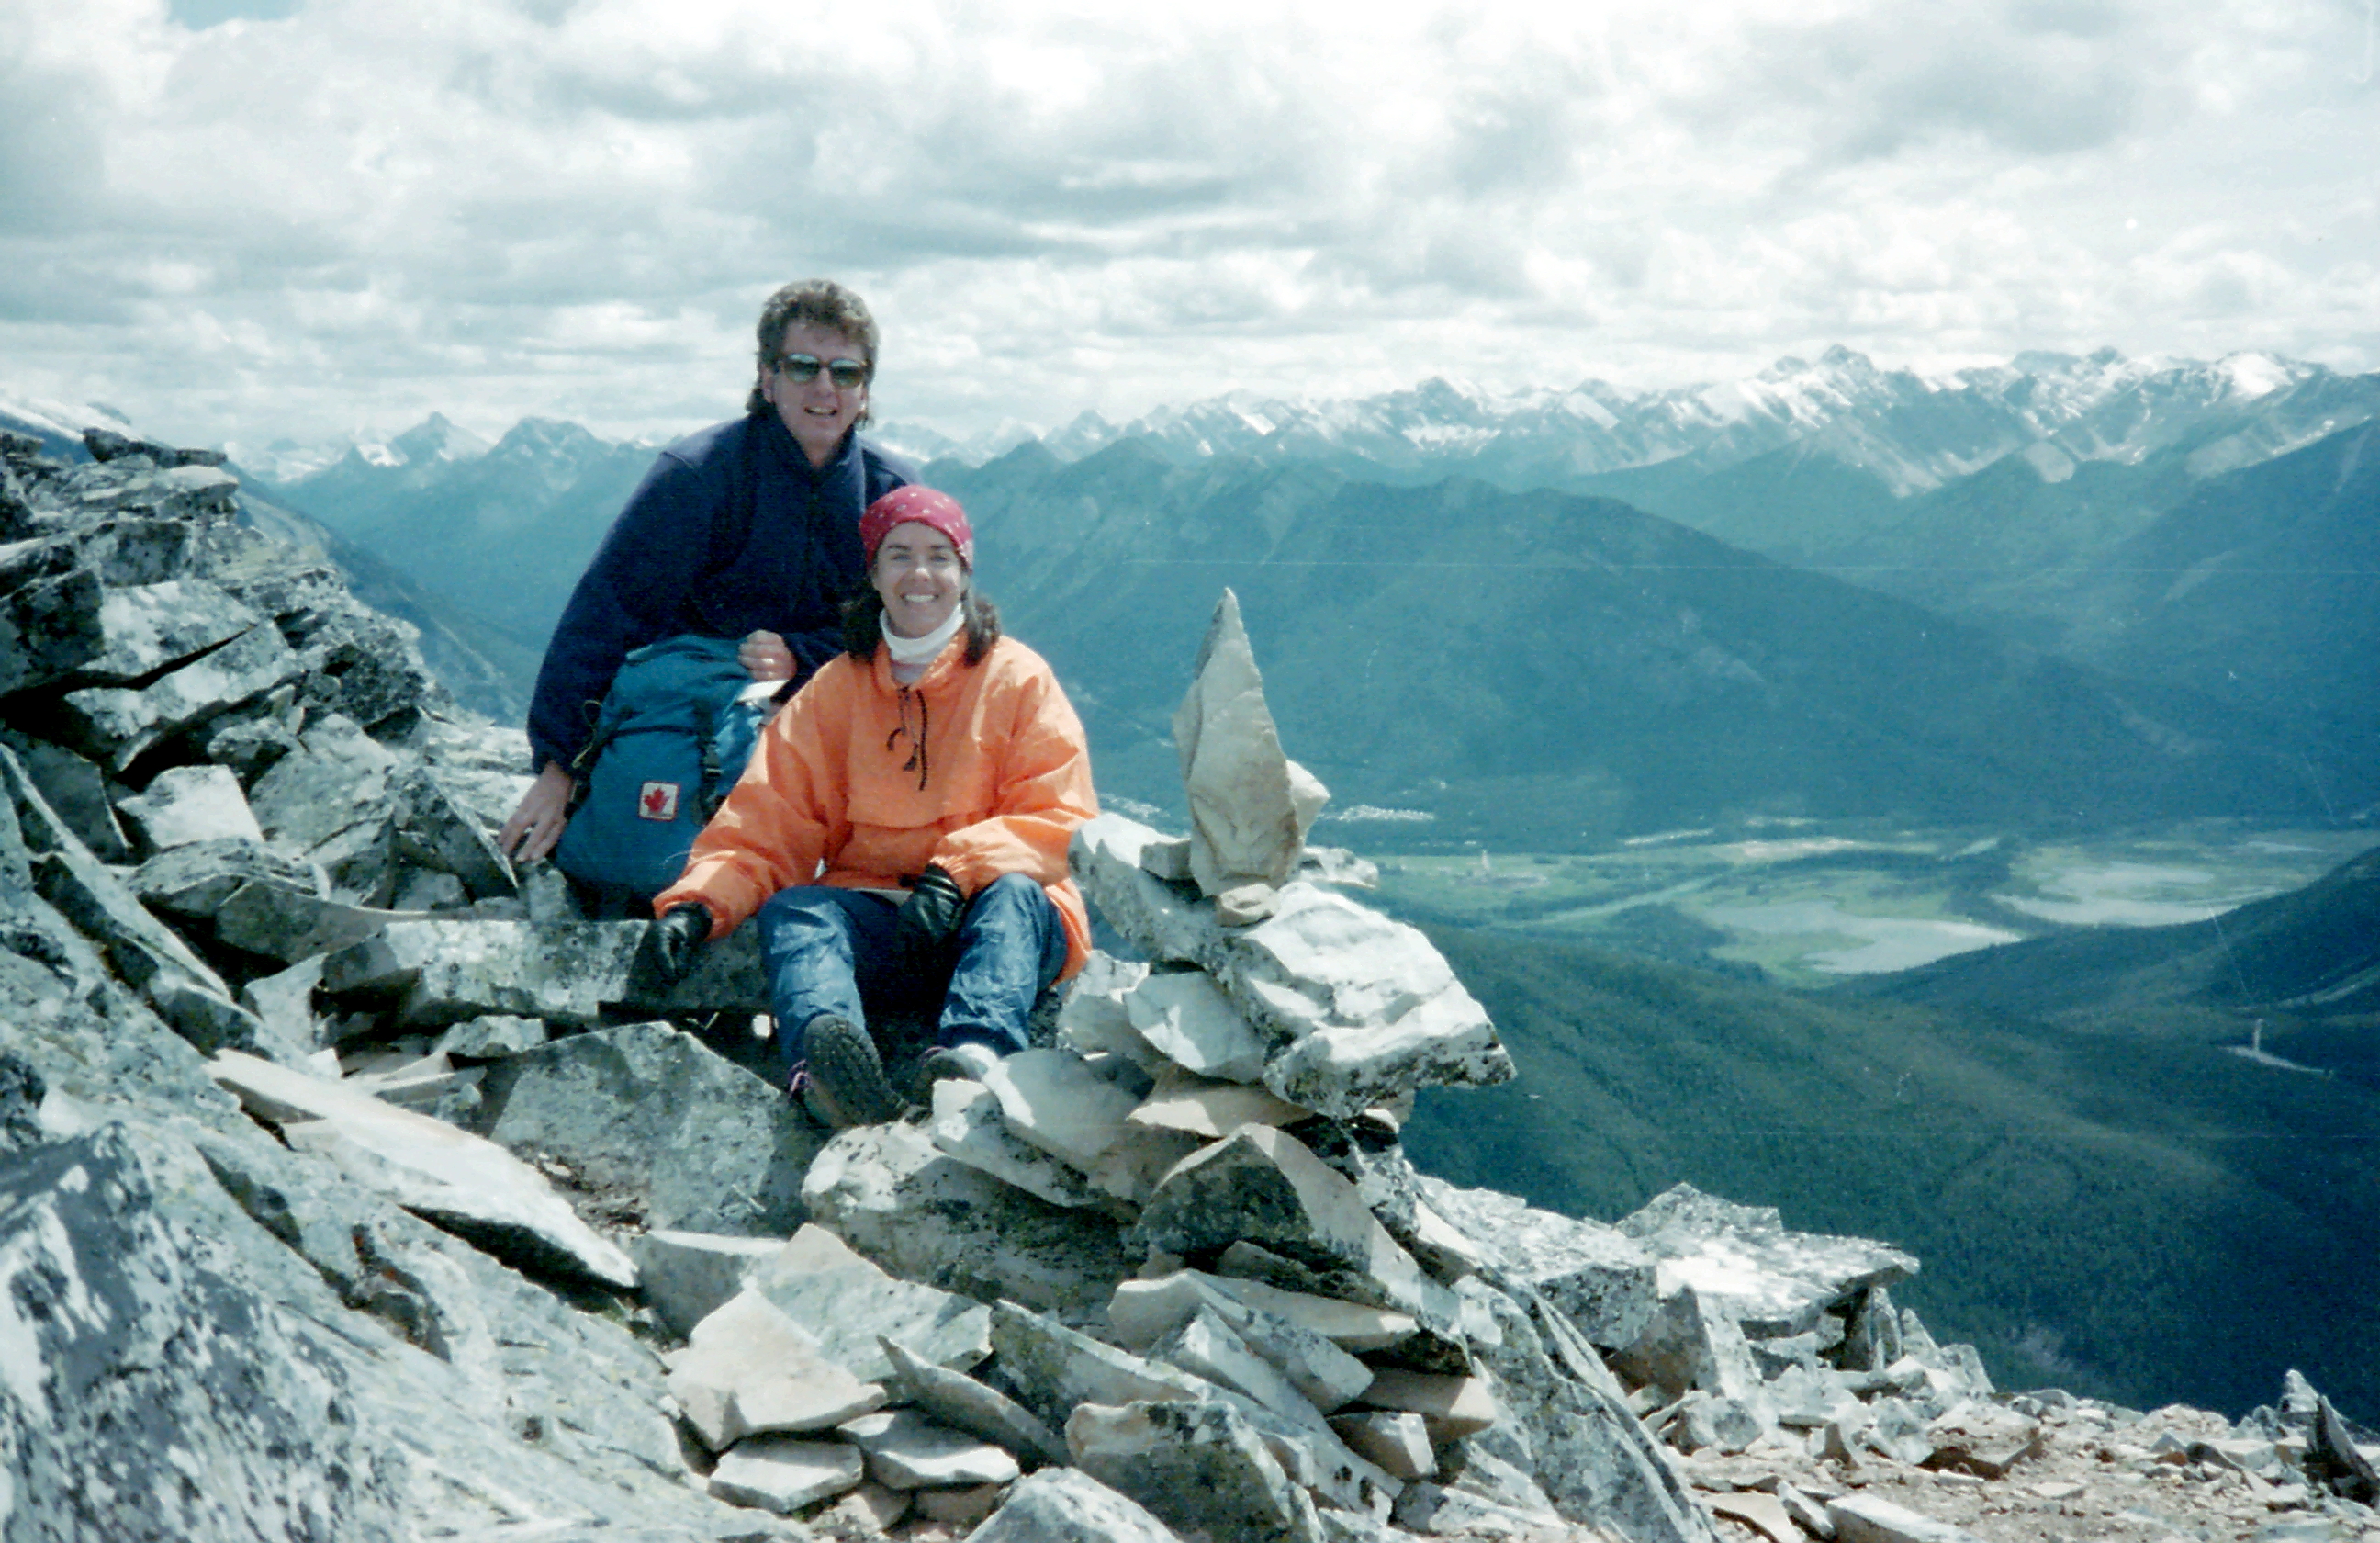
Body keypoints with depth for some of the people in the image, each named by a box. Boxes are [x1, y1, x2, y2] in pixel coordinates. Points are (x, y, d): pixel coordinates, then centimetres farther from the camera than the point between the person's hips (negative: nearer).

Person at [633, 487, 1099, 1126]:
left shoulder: (1018, 677, 8)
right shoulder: (833, 690, 15)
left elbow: (1055, 821, -2)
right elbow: (765, 823, 6)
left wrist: (956, 873, -20)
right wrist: (694, 906, -13)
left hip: (983, 918, -1)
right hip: (873, 915, 2)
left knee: (1013, 893, -33)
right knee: (791, 909, -28)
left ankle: (976, 1055, -61)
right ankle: (826, 1069, -59)